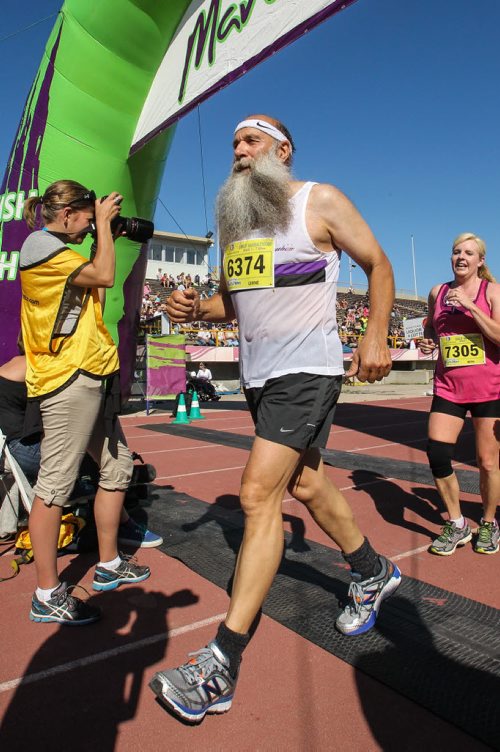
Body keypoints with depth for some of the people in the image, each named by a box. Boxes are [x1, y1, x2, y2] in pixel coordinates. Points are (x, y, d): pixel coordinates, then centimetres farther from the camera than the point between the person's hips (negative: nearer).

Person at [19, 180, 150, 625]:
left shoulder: (57, 250, 24)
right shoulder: (40, 244, -7)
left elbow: (94, 295, 19)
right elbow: (104, 276, -13)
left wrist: (106, 236, 19)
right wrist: (104, 224, 1)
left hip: (90, 378, 11)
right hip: (67, 378, -11)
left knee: (118, 465, 13)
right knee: (56, 484, -5)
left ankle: (108, 566, 25)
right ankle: (47, 595, 6)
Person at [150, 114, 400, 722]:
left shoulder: (320, 202, -2)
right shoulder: (234, 218, 15)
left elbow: (377, 263, 3)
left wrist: (376, 337, -10)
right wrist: (194, 309, -2)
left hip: (307, 368, -7)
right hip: (258, 372, 8)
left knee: (259, 495, -14)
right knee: (306, 487, 16)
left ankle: (221, 668, -4)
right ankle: (373, 574, 42)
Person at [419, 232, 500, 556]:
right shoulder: (437, 292, 8)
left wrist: (469, 306, -20)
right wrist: (427, 342, 5)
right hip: (448, 386, 3)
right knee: (437, 454, -9)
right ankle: (457, 525, 12)